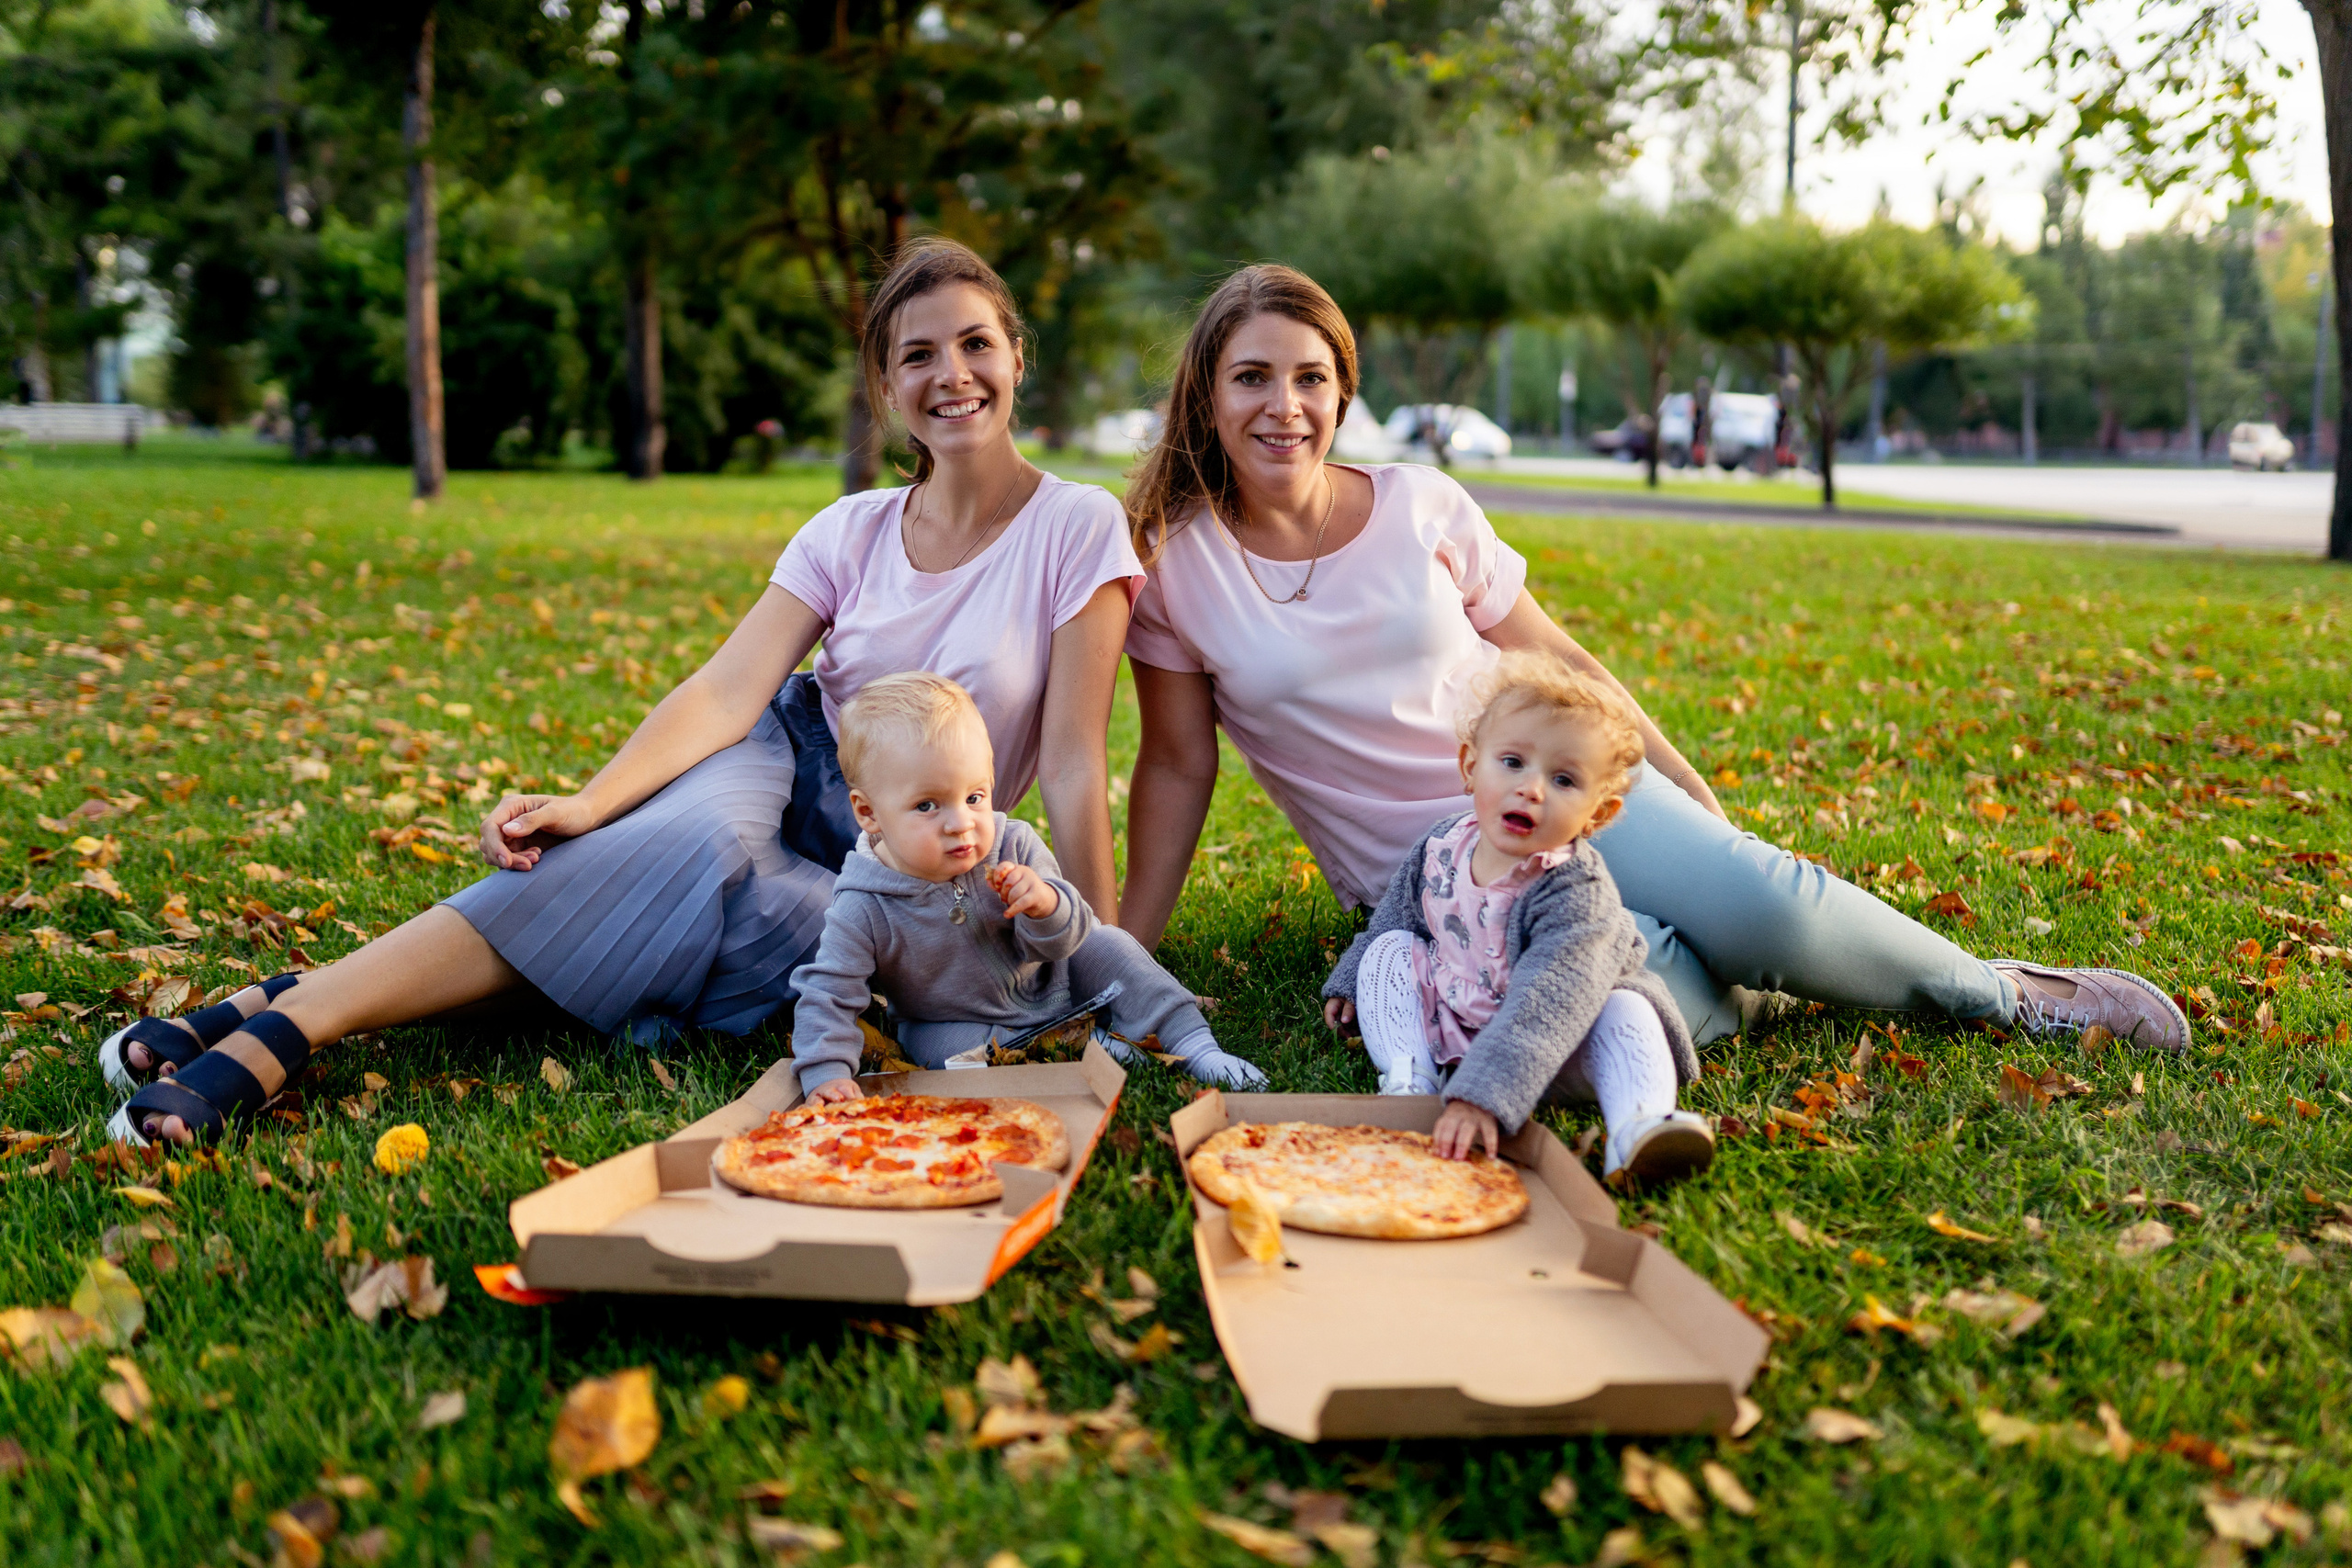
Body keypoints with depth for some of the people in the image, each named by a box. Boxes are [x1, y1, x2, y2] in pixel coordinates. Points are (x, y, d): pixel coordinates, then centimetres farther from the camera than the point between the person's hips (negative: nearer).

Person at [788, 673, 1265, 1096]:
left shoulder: (1014, 847, -20)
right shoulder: (863, 910, -27)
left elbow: (1065, 940, -19)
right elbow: (828, 995, -22)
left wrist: (1047, 905, -43)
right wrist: (827, 1072, -38)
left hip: (1048, 985, 2)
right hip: (956, 1023, -2)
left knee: (1105, 946, -14)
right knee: (939, 1044, -30)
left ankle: (1193, 1044, -4)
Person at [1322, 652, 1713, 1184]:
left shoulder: (1578, 890, -30)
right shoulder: (1440, 846, -10)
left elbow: (1547, 1000, -42)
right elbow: (1398, 911, 14)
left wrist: (1483, 1093, -53)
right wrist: (1349, 982, 24)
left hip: (1547, 1050, -5)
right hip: (1446, 1029, 6)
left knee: (1623, 1011, -29)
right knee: (1390, 949, -6)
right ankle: (1410, 1078, -20)